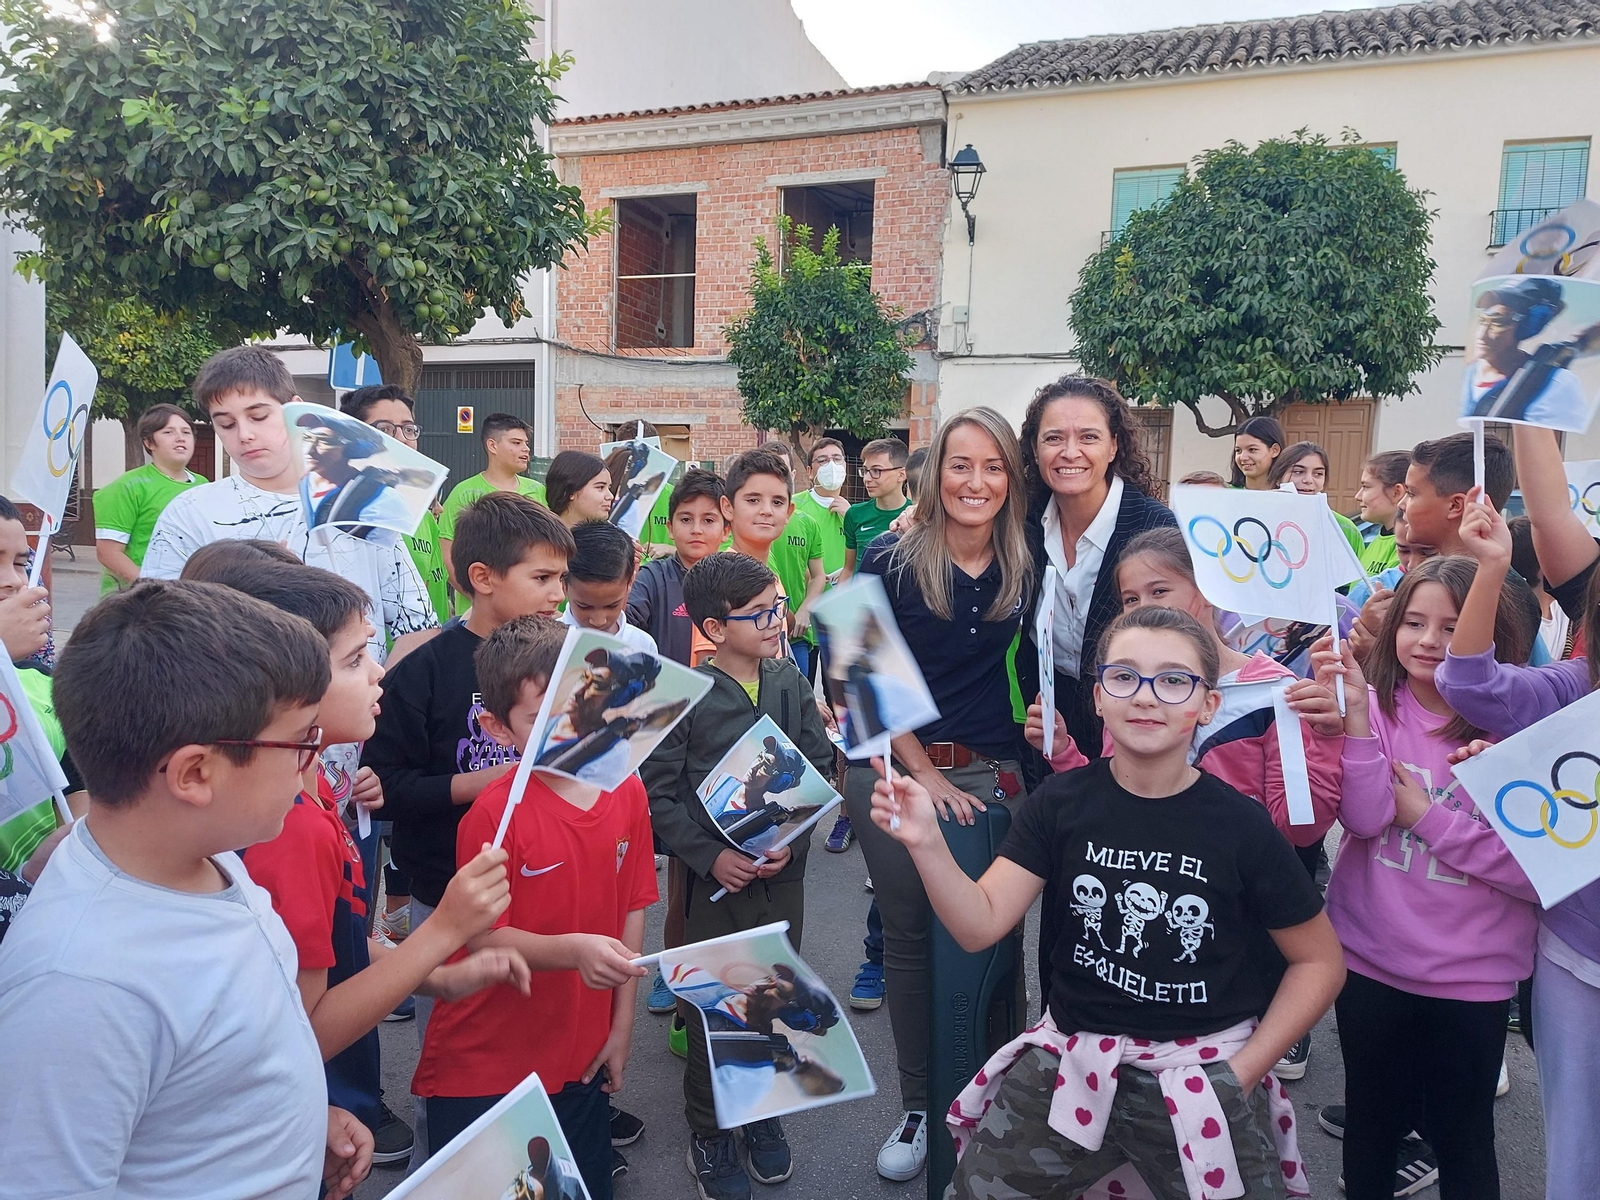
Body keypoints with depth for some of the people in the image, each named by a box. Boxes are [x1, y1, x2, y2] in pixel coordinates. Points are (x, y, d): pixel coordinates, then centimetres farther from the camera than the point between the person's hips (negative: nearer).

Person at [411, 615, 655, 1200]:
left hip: (584, 1057, 5)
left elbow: (631, 910, 4)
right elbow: (482, 937, -17)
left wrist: (621, 1025, 5)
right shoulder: (496, 812, -19)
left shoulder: (627, 791, -3)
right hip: (485, 1067, -5)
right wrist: (572, 950, -33)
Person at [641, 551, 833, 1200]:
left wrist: (793, 837, -10)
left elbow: (820, 764, 2)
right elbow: (656, 790, -9)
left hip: (783, 873, 3)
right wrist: (710, 856, -16)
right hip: (714, 877, -3)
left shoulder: (789, 681, -2)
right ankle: (709, 1130, 31)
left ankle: (763, 1111, 39)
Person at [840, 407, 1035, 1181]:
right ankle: (918, 1108, 27)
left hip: (991, 773, 1)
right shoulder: (891, 560, -7)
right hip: (893, 768, -1)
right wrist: (926, 773, -8)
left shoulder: (1026, 567, -1)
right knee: (908, 937, 9)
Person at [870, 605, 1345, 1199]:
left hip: (1203, 1075, -1)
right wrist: (927, 844, -28)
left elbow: (1320, 962, 1)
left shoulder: (1242, 825, -11)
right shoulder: (1061, 803, -6)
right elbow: (979, 925, -12)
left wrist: (1240, 1072, -5)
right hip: (1070, 1058, 2)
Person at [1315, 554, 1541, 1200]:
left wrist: (1426, 815, -17)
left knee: (1461, 1136, 16)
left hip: (1472, 979, -1)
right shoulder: (1377, 706, -6)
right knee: (1370, 1121, 20)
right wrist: (1355, 716, -27)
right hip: (1369, 962, 2)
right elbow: (1364, 819, -19)